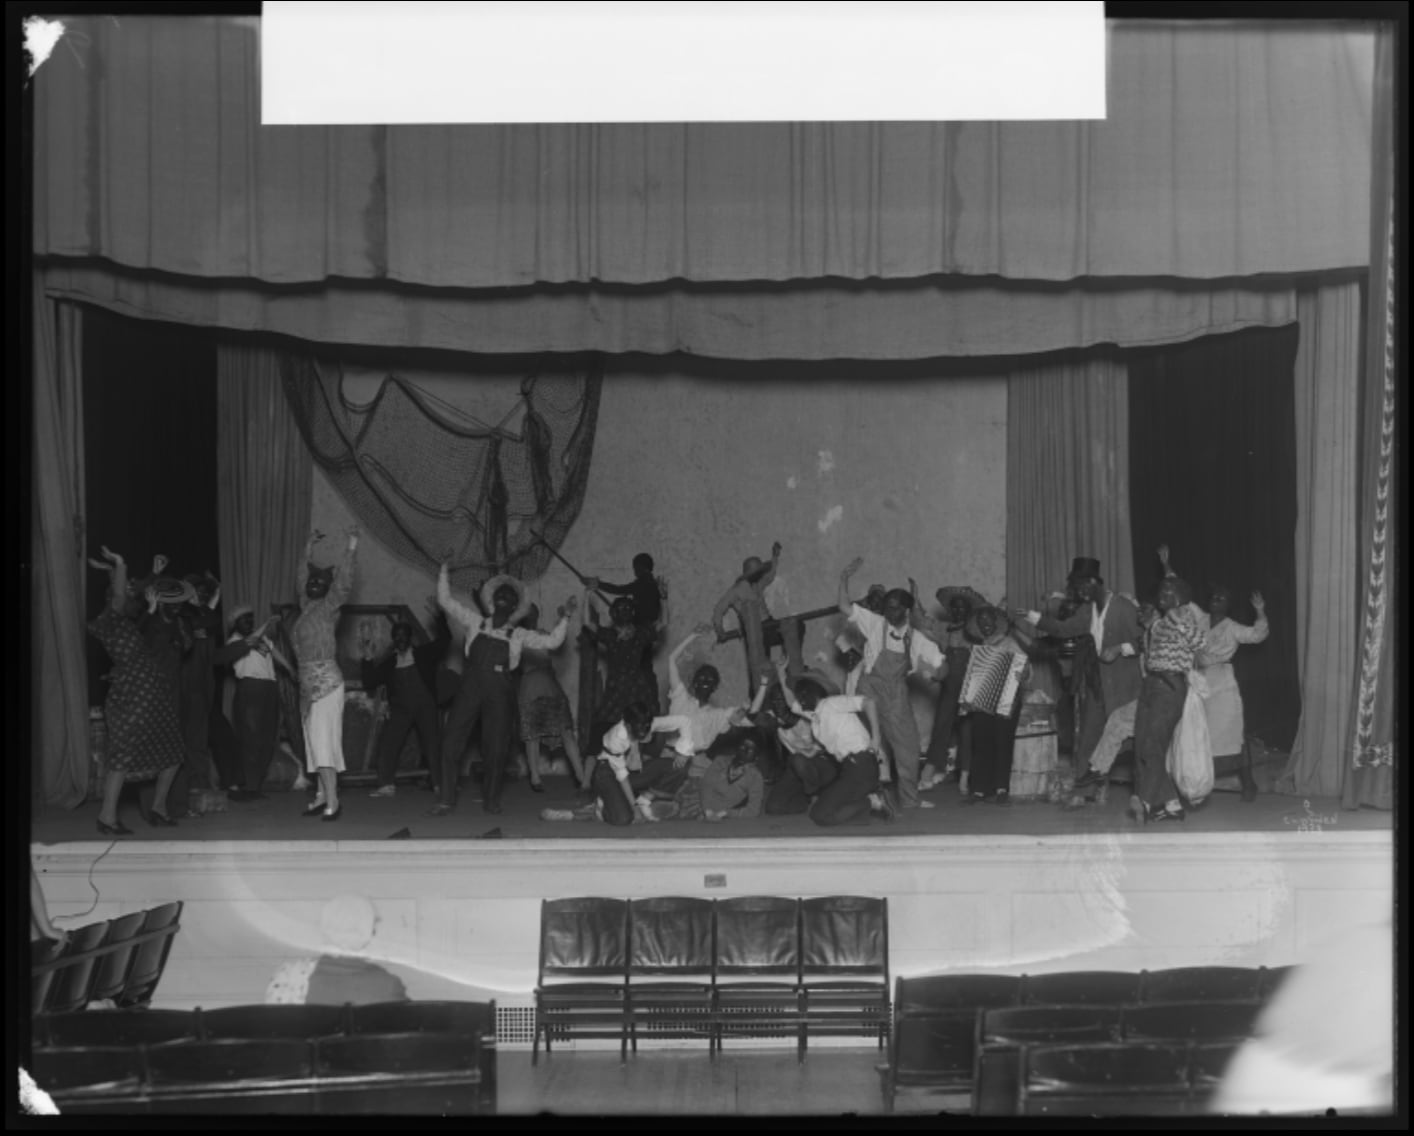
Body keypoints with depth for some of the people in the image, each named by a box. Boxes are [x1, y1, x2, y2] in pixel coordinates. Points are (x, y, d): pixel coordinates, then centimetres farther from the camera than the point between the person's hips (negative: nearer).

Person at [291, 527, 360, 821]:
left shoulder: (328, 607, -6)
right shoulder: (306, 607, 14)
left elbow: (345, 584, -20)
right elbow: (303, 578, 29)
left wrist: (350, 551, -24)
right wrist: (309, 550, 32)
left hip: (326, 681, -8)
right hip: (308, 683, 8)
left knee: (323, 742, -13)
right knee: (315, 742, 8)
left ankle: (332, 802, -17)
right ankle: (323, 796, 12)